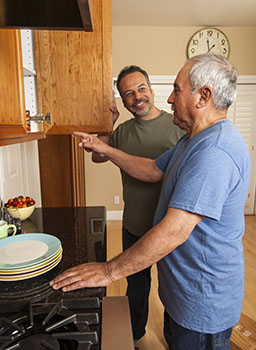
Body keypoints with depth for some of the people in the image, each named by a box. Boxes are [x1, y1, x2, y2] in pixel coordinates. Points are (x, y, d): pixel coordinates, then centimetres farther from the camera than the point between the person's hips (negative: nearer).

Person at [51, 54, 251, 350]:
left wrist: (109, 271, -25)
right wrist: (105, 149, 5)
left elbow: (175, 230, -33)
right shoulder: (193, 140, 7)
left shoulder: (215, 151, -30)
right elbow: (153, 170, 10)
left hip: (204, 303, -9)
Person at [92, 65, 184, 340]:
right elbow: (97, 156, 11)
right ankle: (135, 334, 52)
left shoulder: (177, 126, -13)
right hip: (133, 227, 5)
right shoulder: (123, 131, 3)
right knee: (135, 284, 25)